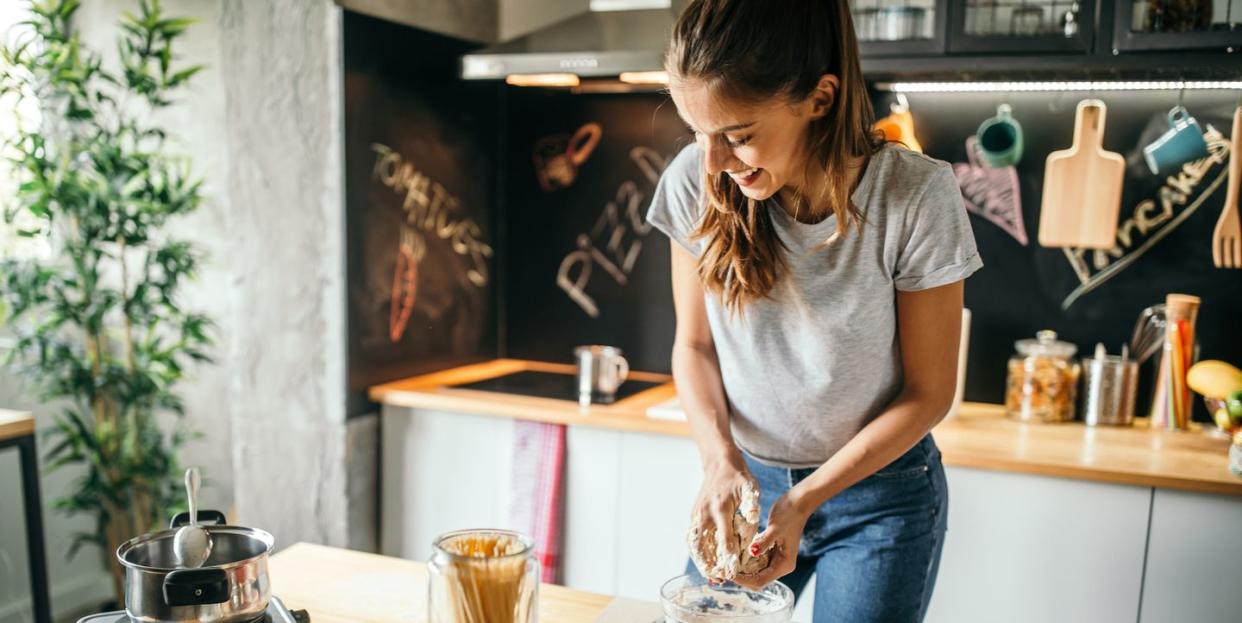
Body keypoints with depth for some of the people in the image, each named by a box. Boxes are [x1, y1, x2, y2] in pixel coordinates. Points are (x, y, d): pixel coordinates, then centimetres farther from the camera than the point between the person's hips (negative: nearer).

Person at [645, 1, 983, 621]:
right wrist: (722, 460, -17)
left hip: (879, 488, -2)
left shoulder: (915, 197, -21)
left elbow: (927, 392, -12)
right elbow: (694, 344, -2)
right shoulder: (695, 182, -15)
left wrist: (804, 500, -18)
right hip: (744, 477, 3)